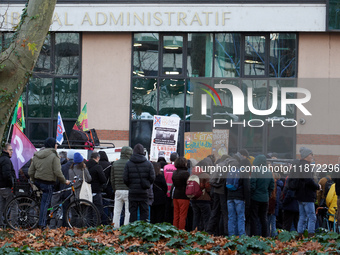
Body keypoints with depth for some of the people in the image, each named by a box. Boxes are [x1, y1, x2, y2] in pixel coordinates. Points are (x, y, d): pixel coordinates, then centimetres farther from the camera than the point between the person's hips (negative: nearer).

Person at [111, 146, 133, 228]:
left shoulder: (115, 163, 8)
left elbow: (112, 179, 12)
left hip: (118, 191, 5)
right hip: (128, 191, -5)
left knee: (117, 212, 9)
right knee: (128, 212, -1)